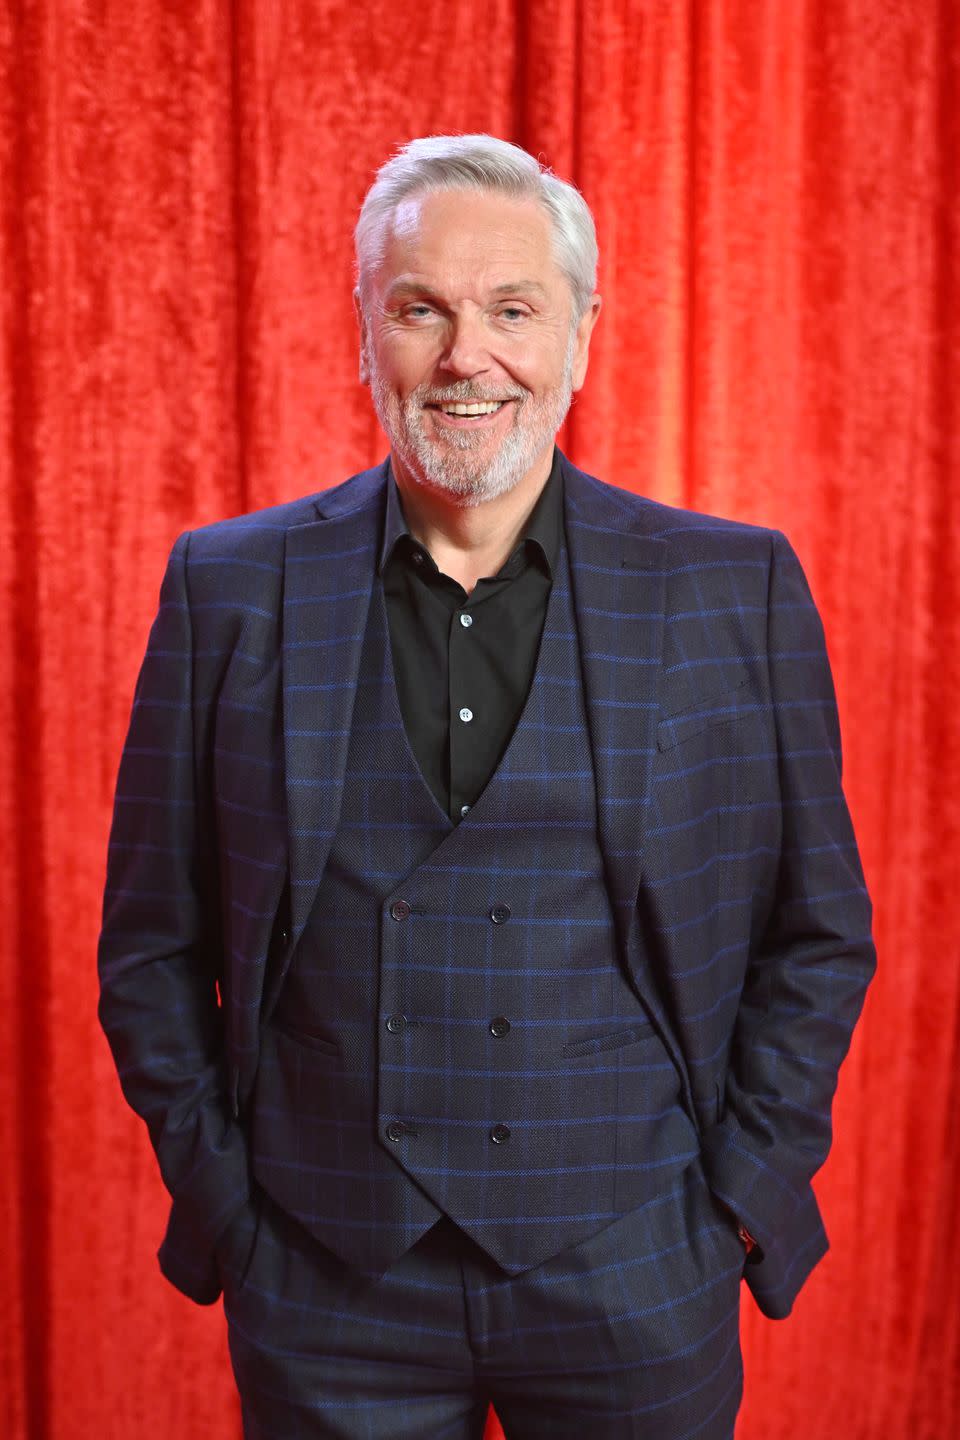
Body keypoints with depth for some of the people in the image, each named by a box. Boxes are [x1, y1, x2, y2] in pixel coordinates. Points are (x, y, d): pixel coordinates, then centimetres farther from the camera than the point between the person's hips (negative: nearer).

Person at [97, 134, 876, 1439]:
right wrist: (220, 1197, 0)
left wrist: (737, 1197, -1)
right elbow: (153, 946, 3)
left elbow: (816, 936, 3)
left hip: (638, 1285, 0)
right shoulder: (230, 589, -2)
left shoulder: (738, 590, -3)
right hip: (329, 1290, 1)